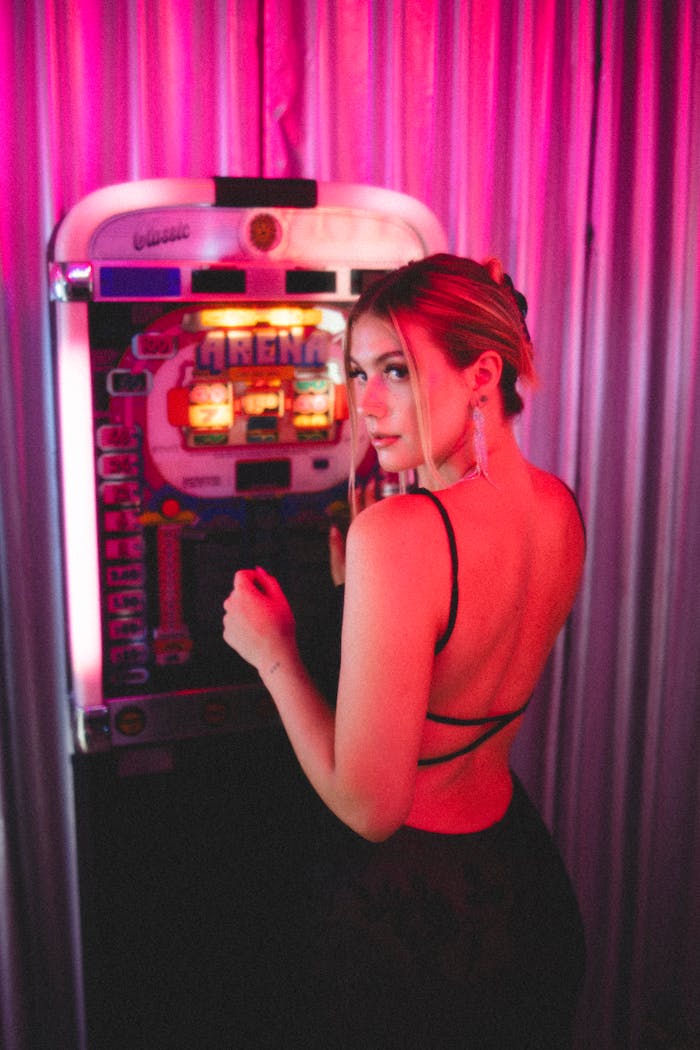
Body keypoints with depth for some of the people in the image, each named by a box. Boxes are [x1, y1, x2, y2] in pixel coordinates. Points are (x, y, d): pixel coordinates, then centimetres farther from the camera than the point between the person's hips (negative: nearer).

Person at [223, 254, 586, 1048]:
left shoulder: (397, 534, -32)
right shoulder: (559, 508, -6)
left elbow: (369, 807, -27)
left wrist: (270, 651, -16)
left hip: (405, 903, -7)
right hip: (520, 866, 7)